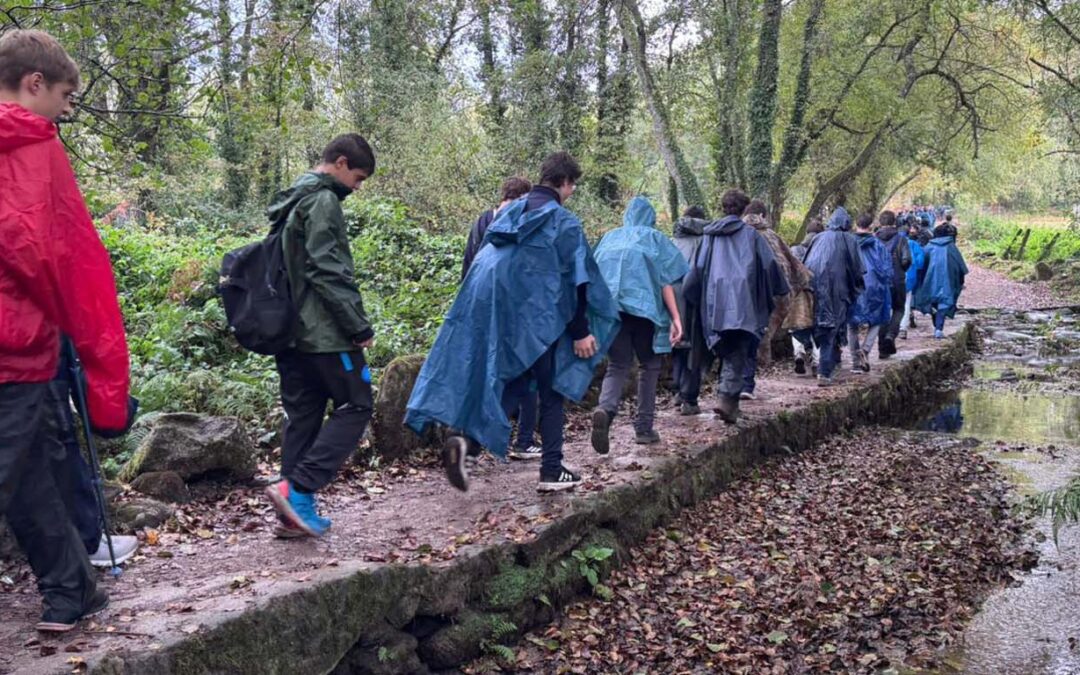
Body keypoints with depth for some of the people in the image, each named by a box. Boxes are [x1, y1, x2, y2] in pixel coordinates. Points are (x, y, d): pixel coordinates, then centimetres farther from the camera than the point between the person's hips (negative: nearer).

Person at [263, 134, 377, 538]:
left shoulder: (292, 201, 20)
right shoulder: (323, 201, -11)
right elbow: (330, 272, -20)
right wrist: (360, 326, -16)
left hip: (290, 333, 10)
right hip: (325, 333, -10)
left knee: (303, 415, 10)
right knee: (356, 406, -2)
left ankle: (297, 511, 12)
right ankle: (296, 488, -11)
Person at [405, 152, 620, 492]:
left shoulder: (510, 212, 14)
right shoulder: (563, 221, -4)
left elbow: (484, 260, 19)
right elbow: (576, 280, -7)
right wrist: (581, 332, -4)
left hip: (485, 308, 6)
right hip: (534, 316, -5)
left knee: (501, 382, 12)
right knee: (551, 391, 9)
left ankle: (462, 437, -14)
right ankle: (552, 471, 10)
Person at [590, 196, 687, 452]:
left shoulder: (610, 237, 19)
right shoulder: (655, 238, 10)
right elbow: (665, 281, 0)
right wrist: (676, 318, -3)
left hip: (609, 305, 2)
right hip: (644, 305, -2)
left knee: (617, 365, 3)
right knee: (649, 365, 13)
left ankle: (605, 409, -28)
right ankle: (644, 428, 10)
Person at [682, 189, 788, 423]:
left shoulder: (710, 235, 10)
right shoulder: (750, 234, 4)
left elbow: (698, 268, 9)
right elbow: (768, 264, 3)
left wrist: (692, 299, 17)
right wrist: (779, 291, 16)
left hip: (715, 302, 3)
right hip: (742, 303, -3)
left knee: (725, 351, 14)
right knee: (737, 353, -5)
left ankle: (730, 402, 16)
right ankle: (728, 399, -19)